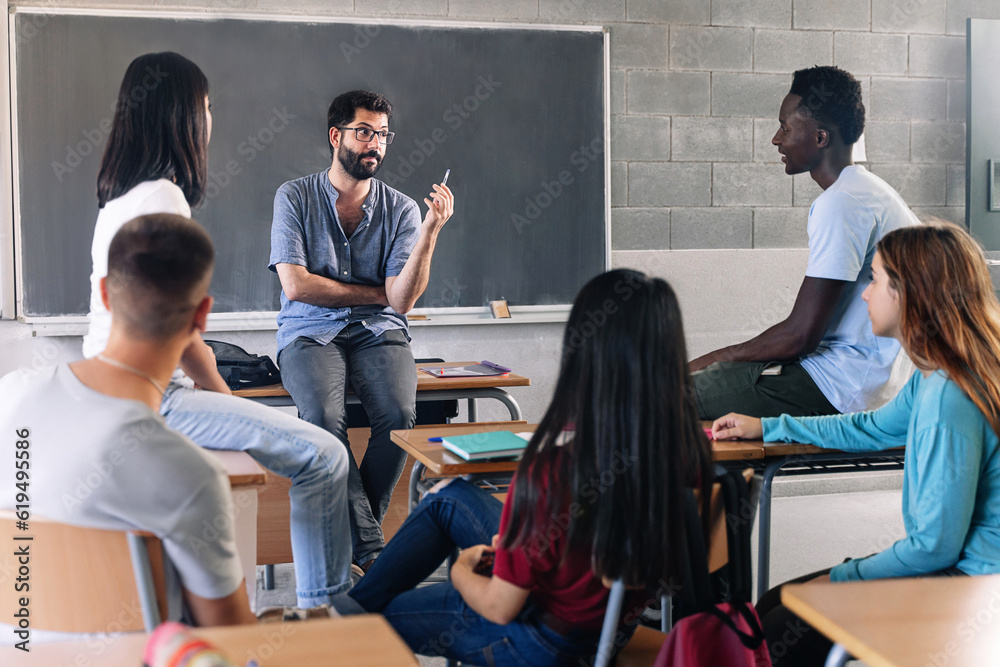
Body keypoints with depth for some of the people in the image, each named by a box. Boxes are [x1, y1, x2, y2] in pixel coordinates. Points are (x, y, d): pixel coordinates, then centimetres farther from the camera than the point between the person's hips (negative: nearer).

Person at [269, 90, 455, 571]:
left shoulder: (400, 209, 5)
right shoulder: (295, 197, 3)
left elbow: (401, 300, -7)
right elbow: (296, 285, -8)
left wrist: (430, 231, -19)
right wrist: (376, 292, -3)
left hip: (378, 334, 2)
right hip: (310, 334, -1)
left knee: (399, 413, -30)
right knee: (323, 415, -33)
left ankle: (352, 531, -9)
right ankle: (370, 546, -23)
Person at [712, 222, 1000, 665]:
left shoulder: (947, 399, -25)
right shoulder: (931, 379, 5)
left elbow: (934, 545, -23)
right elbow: (872, 429, 25)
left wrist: (840, 578, -10)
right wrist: (765, 428, 30)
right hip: (951, 567, 10)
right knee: (772, 607, 9)